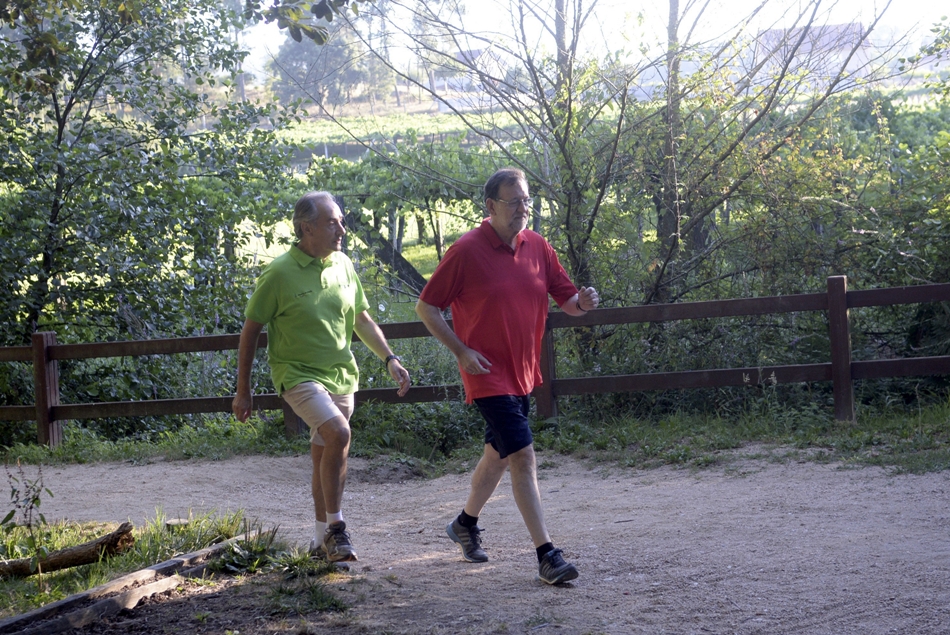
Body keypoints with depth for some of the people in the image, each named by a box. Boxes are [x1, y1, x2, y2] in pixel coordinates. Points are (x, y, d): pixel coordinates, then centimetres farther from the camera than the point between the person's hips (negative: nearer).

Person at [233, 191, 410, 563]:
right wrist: (243, 391, -4)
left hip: (341, 375, 6)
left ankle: (322, 542, 26)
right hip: (298, 375, -6)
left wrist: (389, 358, 3)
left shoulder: (343, 265, 4)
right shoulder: (279, 273, -12)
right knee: (338, 434, -26)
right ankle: (335, 528, -14)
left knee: (325, 456, 13)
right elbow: (251, 330, -5)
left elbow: (362, 320, 16)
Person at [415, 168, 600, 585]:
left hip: (522, 373, 7)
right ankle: (547, 554, -13)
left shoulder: (537, 247, 4)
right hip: (488, 374, -7)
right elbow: (426, 307, -7)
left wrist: (584, 302, -15)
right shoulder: (467, 251, -13)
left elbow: (566, 300, 9)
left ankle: (466, 524, 43)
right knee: (523, 457, -14)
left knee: (498, 453, 20)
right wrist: (461, 351, -16)